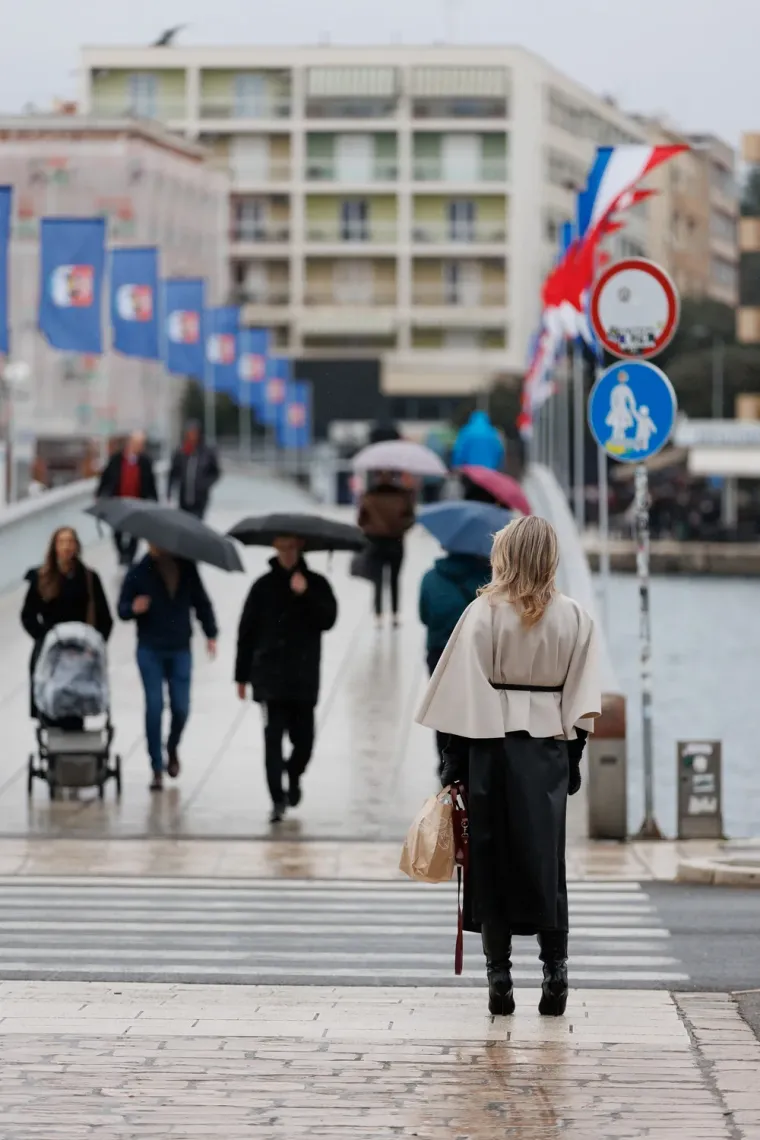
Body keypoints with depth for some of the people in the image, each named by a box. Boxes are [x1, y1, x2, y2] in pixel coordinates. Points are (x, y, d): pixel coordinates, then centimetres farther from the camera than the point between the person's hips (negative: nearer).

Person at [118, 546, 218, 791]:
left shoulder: (187, 568, 4)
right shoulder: (139, 572, -1)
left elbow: (201, 602, 13)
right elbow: (122, 609, 2)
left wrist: (211, 634, 6)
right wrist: (133, 608, -21)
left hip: (180, 650, 1)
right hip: (150, 650, -1)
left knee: (181, 708, 0)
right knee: (154, 707, -5)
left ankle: (173, 747, 32)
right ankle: (157, 769, 2)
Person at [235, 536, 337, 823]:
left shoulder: (316, 584, 4)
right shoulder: (264, 586, 4)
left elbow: (328, 620, -9)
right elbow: (247, 632, 7)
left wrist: (306, 595, -22)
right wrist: (242, 675, 6)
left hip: (304, 676, 1)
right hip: (271, 673, -1)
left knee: (303, 737, 5)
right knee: (273, 735, -9)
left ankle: (294, 775, 37)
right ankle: (278, 799, -7)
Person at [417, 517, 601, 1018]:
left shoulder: (484, 614, -8)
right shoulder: (575, 618, 1)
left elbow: (464, 694, -8)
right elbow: (582, 699, 4)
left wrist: (454, 762, -3)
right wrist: (574, 759, 11)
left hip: (493, 745, -3)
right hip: (549, 749, 3)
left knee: (492, 859, 5)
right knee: (546, 859, 9)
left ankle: (500, 977, 5)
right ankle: (555, 971, 3)